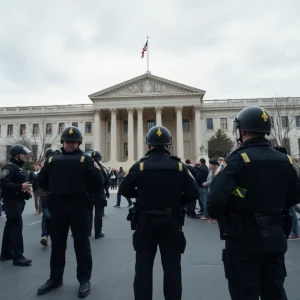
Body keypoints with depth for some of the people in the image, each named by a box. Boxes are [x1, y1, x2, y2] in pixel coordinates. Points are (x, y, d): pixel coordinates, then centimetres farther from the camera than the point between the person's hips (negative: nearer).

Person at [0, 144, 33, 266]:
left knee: (10, 227, 16)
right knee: (17, 227, -11)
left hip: (18, 201, 10)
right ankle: (18, 257, -7)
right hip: (12, 202, -10)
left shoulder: (19, 168, 18)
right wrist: (20, 187, -30)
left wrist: (26, 189, 9)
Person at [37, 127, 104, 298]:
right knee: (57, 244, 16)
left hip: (79, 207, -4)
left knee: (81, 244, 6)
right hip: (57, 207, 4)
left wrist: (85, 192, -1)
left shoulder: (85, 160, -3)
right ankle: (55, 279, 33)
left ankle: (84, 280, 20)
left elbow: (99, 181, -7)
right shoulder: (52, 160, 9)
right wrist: (54, 191, 8)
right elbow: (42, 180, 17)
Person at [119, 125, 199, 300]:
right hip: (171, 222, 1)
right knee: (172, 265, 14)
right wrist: (176, 201, 7)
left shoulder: (139, 166, -8)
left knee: (143, 265, 13)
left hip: (145, 221, 0)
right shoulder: (180, 166, -5)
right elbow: (193, 193, -6)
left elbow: (124, 191, -2)